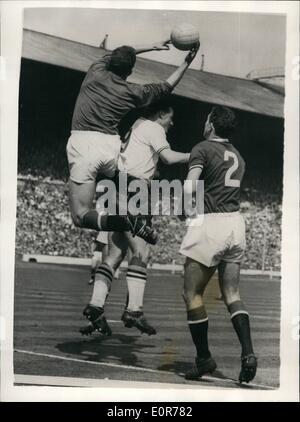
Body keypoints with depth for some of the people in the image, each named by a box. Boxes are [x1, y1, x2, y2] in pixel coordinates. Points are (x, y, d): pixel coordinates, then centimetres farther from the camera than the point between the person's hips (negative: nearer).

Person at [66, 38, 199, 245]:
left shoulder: (95, 72, 10)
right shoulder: (132, 92, 8)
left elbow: (115, 55, 31)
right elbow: (166, 87, 25)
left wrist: (153, 47, 37)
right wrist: (187, 62, 31)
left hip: (83, 143, -1)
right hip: (111, 145, 2)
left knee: (81, 216, -1)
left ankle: (123, 221, -25)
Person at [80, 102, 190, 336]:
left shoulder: (138, 125, 27)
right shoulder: (153, 128, 1)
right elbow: (169, 157, -12)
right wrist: (193, 155, -1)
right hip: (133, 190, -9)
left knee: (116, 253, 6)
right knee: (141, 253, -9)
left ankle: (96, 305, 0)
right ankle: (134, 310, -12)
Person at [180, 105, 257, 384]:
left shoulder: (203, 149, -2)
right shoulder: (237, 156, 19)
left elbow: (190, 188, -15)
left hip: (210, 224, -7)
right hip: (236, 222, 7)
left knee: (192, 294, 5)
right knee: (232, 294, 11)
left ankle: (204, 359, 10)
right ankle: (248, 352, -3)